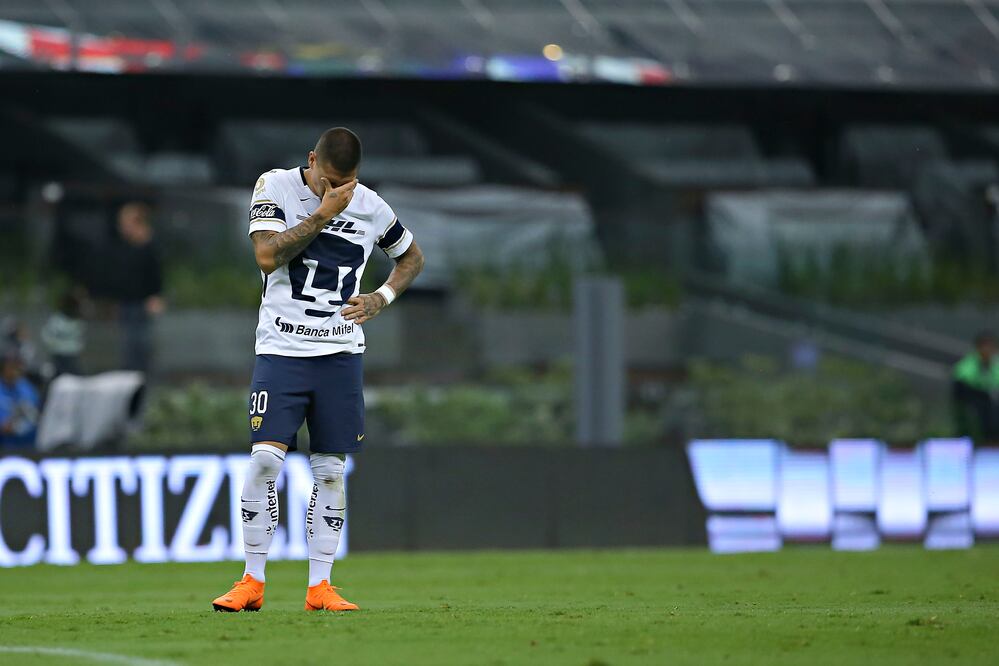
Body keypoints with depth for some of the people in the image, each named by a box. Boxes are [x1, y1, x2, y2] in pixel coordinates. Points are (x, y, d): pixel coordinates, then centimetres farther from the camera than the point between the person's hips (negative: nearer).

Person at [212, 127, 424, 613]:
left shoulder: (370, 207, 3)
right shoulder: (275, 187, -4)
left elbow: (412, 257, 19)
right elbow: (267, 255, -18)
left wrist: (382, 298, 2)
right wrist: (323, 214, -18)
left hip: (340, 354, 3)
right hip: (281, 349, -2)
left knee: (330, 470, 2)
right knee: (265, 458, -13)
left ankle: (319, 586, 7)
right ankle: (252, 583, -6)